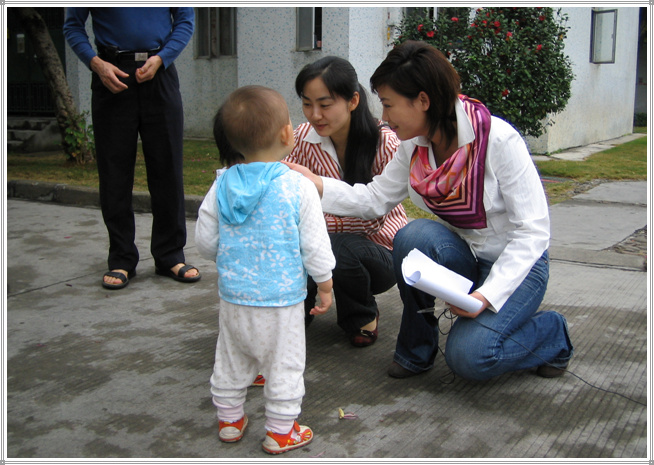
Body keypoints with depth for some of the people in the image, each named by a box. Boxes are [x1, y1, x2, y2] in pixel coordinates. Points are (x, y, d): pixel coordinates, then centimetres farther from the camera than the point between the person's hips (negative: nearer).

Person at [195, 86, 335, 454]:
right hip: (281, 299, -4)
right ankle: (281, 432, 21)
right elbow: (315, 247, -11)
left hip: (233, 296, 5)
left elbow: (205, 239, 3)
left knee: (232, 361, 20)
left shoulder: (222, 185, -4)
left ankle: (229, 420, 35)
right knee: (284, 365, 10)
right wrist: (325, 285, 4)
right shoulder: (298, 188, -15)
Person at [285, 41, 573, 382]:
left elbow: (533, 231, -21)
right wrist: (318, 185, -11)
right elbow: (376, 199, 2)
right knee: (414, 236, -29)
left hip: (515, 263, -5)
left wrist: (489, 293, -31)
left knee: (468, 357, -25)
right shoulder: (415, 145, -5)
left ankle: (551, 333, 7)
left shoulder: (498, 140, -24)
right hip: (462, 256, 5)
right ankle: (416, 349, -7)